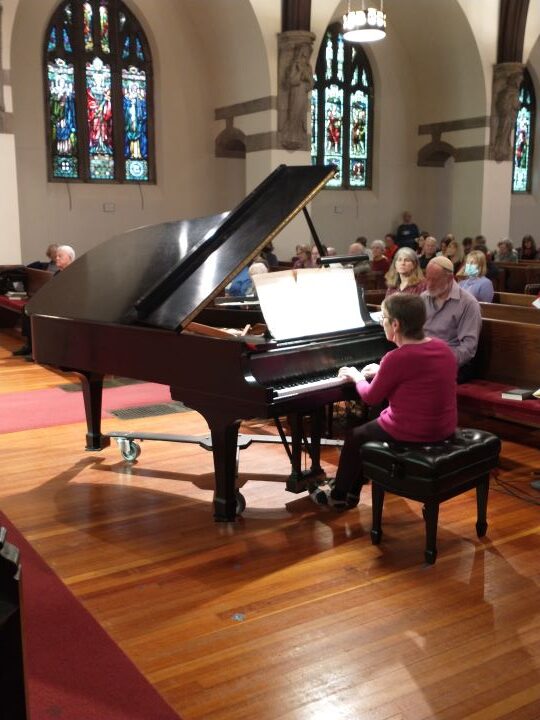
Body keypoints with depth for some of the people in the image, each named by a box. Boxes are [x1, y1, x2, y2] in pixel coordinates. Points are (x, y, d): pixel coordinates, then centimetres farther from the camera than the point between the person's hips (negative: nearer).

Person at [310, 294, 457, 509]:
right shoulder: (443, 347, 1)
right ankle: (350, 491, 38)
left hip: (410, 433, -8)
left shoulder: (396, 358, -23)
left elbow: (371, 397, -8)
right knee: (370, 427, 28)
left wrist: (357, 377, 12)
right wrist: (381, 373, 26)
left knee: (355, 437, 19)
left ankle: (339, 495, 37)